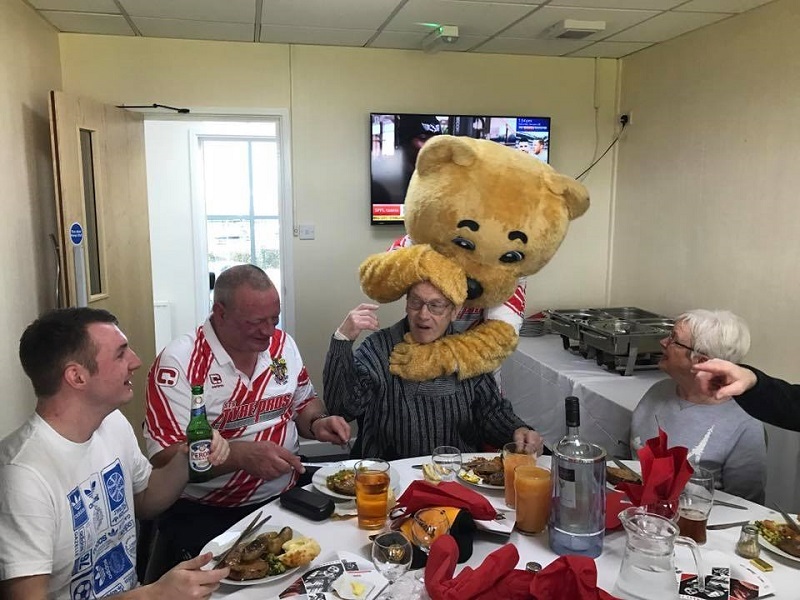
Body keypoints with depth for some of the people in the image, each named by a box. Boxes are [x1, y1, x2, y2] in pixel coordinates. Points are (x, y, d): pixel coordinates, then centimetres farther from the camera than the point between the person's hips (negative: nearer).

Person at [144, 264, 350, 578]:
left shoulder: (282, 344, 4)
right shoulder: (179, 362, -13)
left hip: (285, 497, 5)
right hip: (203, 513, -4)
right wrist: (241, 455, -29)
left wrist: (316, 423, -3)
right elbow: (165, 456, -17)